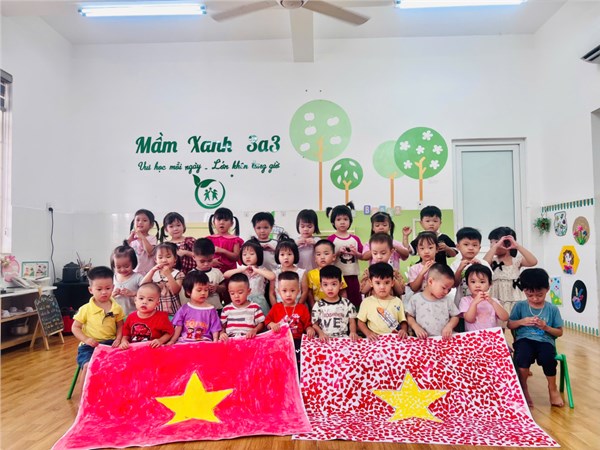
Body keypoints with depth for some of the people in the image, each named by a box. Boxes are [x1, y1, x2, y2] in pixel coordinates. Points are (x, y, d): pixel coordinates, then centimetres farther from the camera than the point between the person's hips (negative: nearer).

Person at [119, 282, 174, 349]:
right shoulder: (131, 317, 5)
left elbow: (169, 332, 3)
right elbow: (126, 334, 16)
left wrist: (160, 341, -11)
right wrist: (124, 341, -3)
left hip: (154, 350, -2)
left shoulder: (161, 317, -6)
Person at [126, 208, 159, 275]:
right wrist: (129, 240, -7)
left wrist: (142, 238, -18)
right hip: (132, 272, 4)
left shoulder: (152, 238, -3)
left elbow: (150, 252, -18)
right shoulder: (132, 238, 10)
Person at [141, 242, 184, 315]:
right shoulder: (154, 273, 6)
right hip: (156, 311, 2)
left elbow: (175, 291, -16)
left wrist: (168, 274, -24)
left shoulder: (178, 274, -3)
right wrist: (152, 271, -16)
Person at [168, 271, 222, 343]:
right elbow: (178, 327, 9)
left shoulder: (210, 310, 4)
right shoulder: (184, 309, 8)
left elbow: (215, 329, 5)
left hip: (204, 342, -2)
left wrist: (215, 341, -12)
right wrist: (172, 341, -2)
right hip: (184, 341, 2)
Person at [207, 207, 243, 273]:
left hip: (230, 270, -1)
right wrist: (211, 260, -14)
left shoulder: (235, 239, 3)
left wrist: (223, 251, -15)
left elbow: (236, 257, -5)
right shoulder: (209, 239, 9)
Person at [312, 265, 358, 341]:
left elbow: (352, 322, 11)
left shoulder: (347, 304, 6)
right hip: (325, 340, -1)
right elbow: (314, 324, 5)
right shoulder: (318, 305, 2)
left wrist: (353, 332, -8)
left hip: (343, 338, 2)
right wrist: (321, 333, -13)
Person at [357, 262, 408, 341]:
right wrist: (368, 333, -11)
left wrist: (404, 330, -10)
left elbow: (403, 322, 11)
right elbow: (361, 322, 6)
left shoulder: (397, 301, 6)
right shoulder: (367, 302, 0)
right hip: (375, 339, -1)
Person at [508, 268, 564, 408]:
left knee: (547, 357, -34)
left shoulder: (552, 309, 7)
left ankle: (552, 389, -2)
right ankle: (523, 388, -7)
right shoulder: (520, 306, 6)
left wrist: (546, 327, -10)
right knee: (523, 356, -34)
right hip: (525, 339, 0)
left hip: (545, 341, 0)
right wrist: (521, 321, -8)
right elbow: (509, 325, 11)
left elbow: (559, 332, 9)